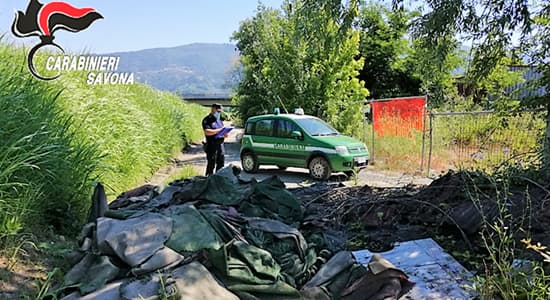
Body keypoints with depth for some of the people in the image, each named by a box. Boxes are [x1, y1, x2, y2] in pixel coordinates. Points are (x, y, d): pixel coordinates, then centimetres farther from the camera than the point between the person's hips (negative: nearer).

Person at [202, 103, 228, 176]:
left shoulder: (219, 120, 19)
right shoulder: (207, 120, -5)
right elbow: (207, 132, -20)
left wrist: (224, 134, 3)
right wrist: (219, 130, -19)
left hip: (221, 144, 7)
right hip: (212, 145, -7)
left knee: (221, 163, 9)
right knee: (211, 164, -6)